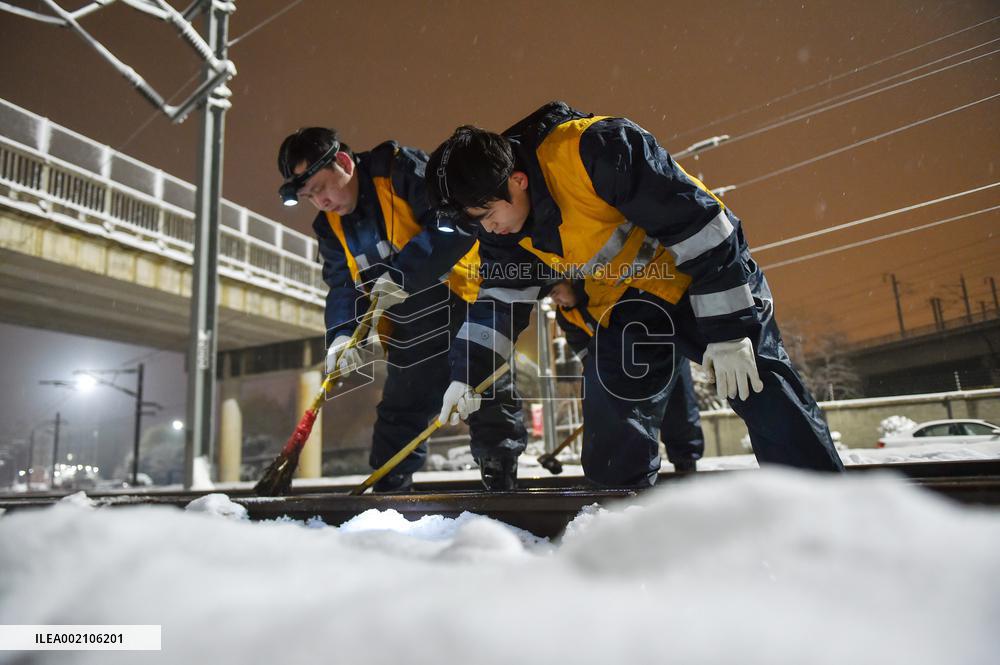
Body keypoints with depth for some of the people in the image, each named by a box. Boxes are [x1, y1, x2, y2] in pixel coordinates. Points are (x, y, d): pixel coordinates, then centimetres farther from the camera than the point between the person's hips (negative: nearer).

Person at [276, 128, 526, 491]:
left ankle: (502, 481, 17)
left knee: (489, 400, 3)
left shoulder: (403, 170, -16)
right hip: (410, 334, 6)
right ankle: (388, 489, 25)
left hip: (465, 303, -6)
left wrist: (401, 273, -30)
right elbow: (342, 286, 5)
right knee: (397, 417, 12)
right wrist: (342, 335, -14)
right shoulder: (331, 227, 7)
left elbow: (458, 221, -27)